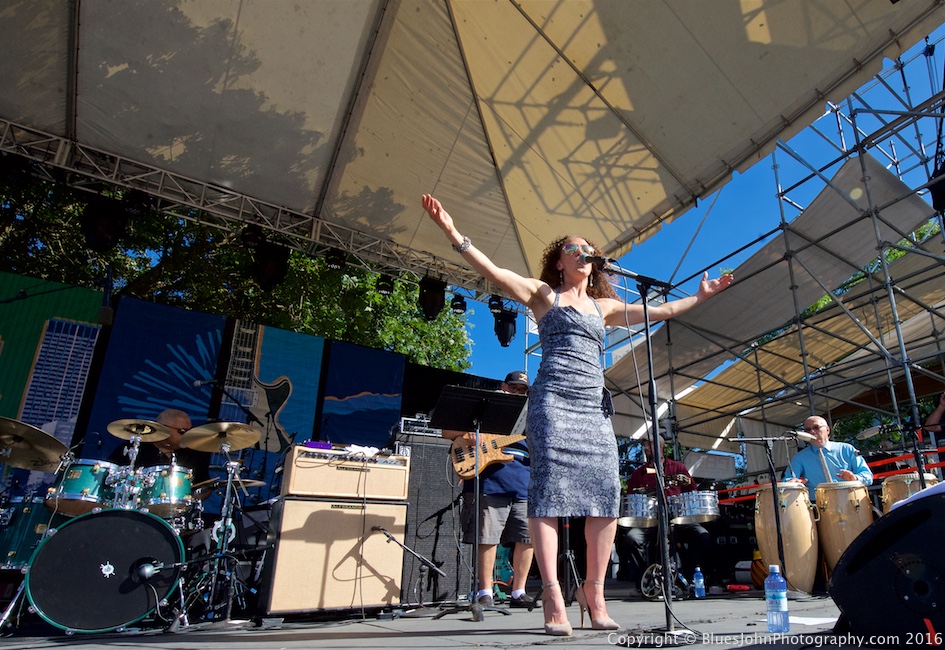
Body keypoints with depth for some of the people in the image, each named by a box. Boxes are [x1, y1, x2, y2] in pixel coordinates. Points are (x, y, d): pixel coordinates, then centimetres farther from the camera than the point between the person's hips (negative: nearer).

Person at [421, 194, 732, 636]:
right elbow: (492, 271, -1)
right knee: (549, 490, -14)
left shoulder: (604, 307, 25)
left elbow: (659, 311, 32)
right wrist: (452, 233, -11)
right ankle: (553, 597, -13)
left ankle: (594, 591, 7)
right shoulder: (544, 294, 11)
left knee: (607, 498, -4)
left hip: (594, 407, 5)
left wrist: (700, 297, 36)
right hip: (553, 400, -5)